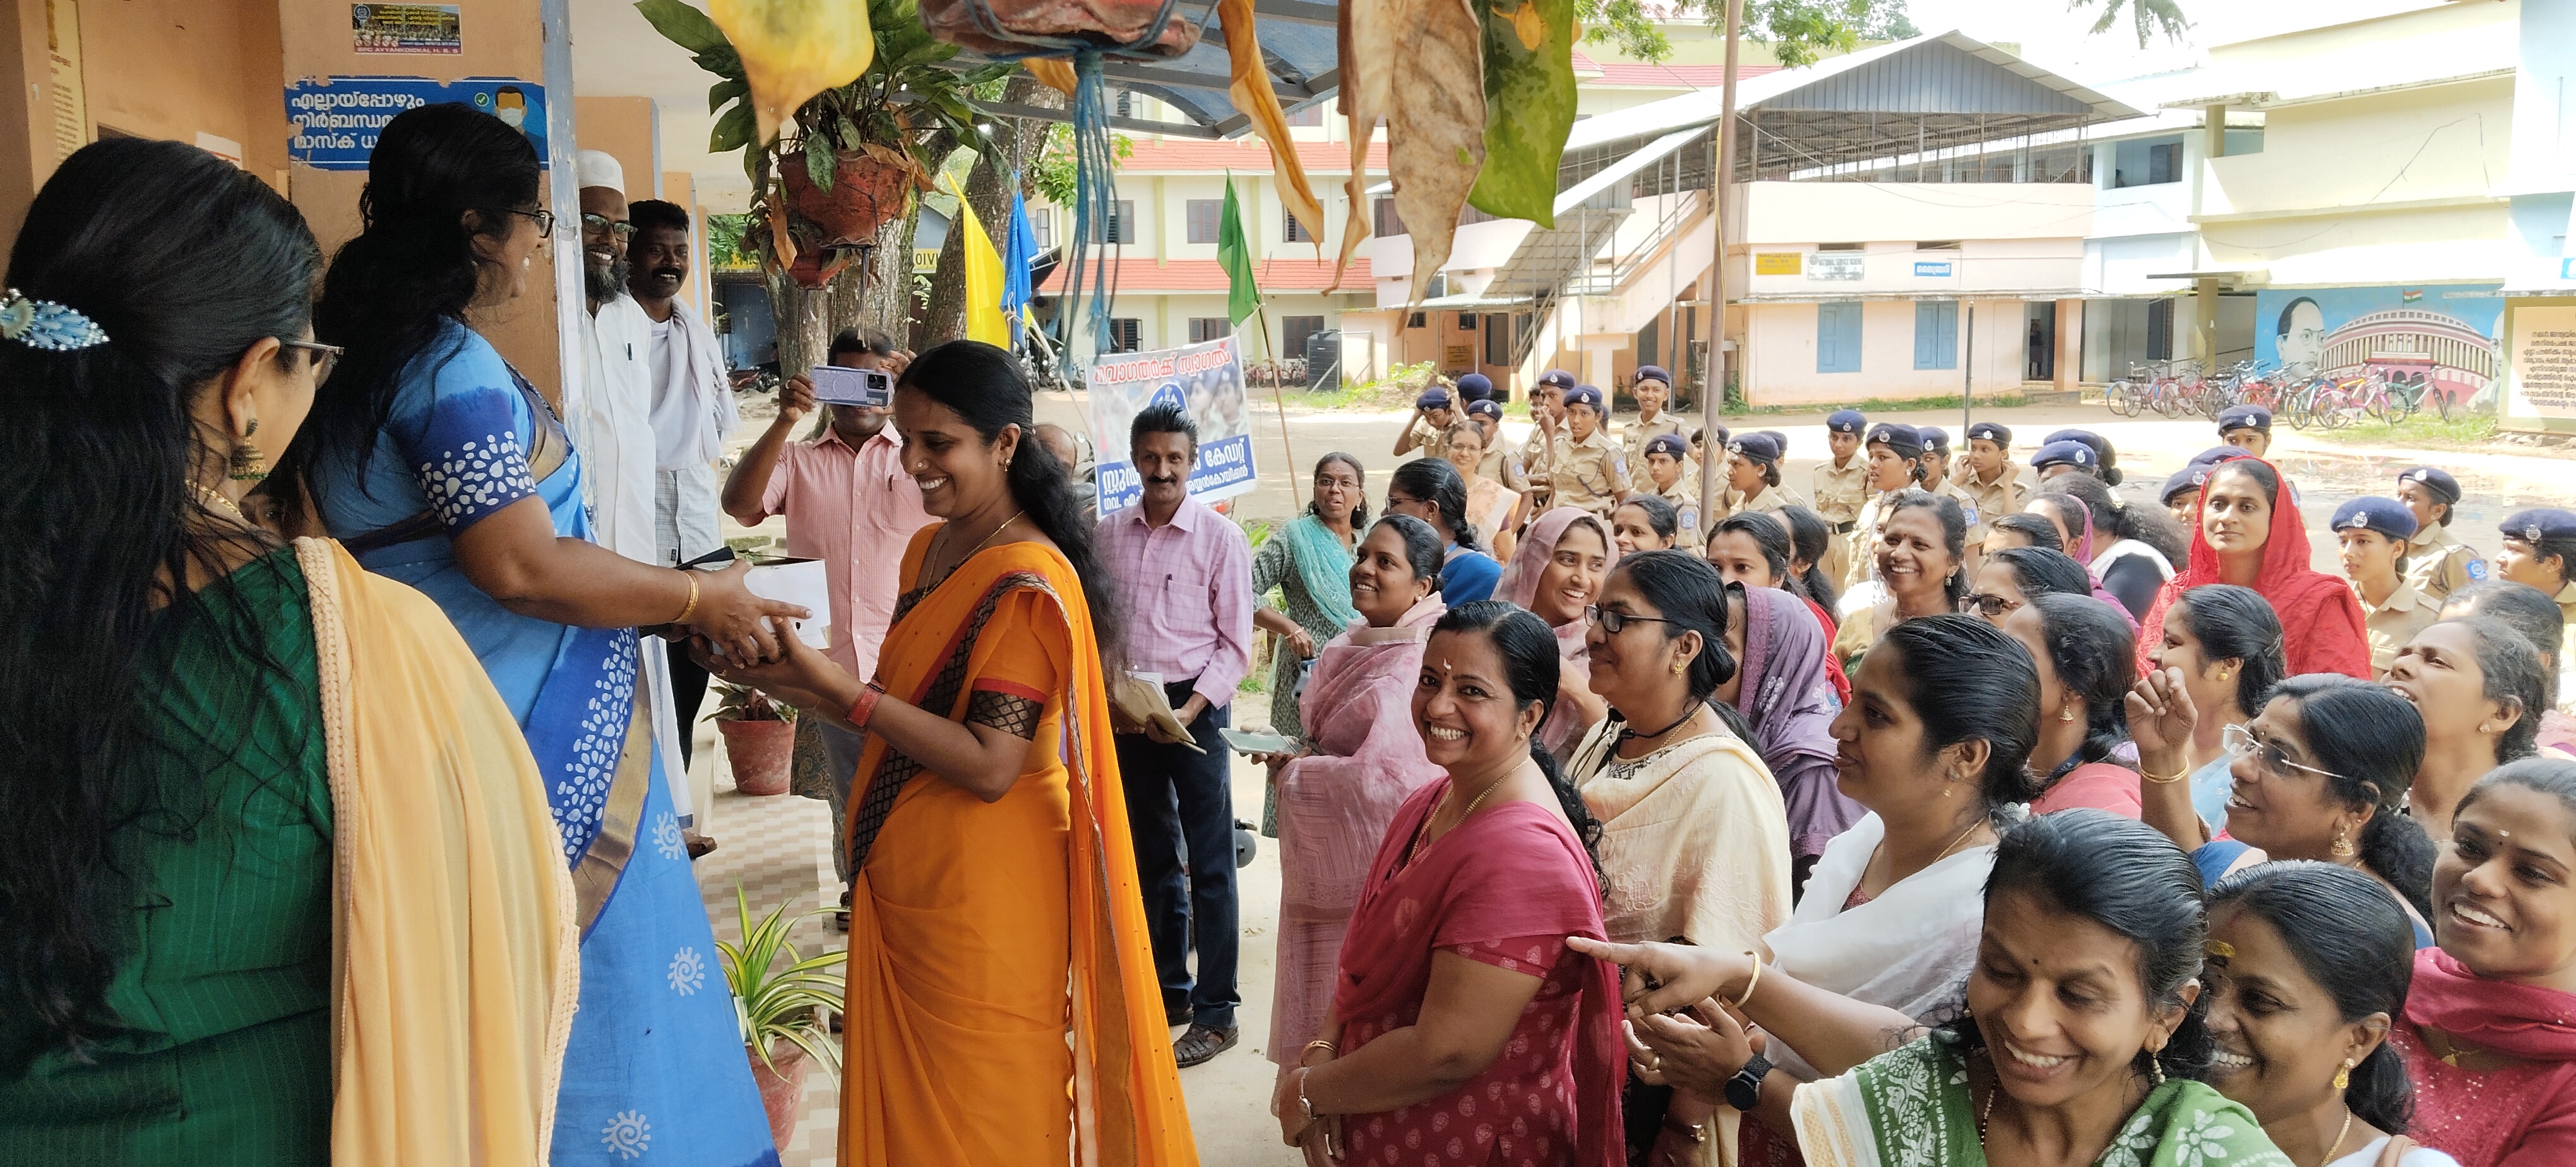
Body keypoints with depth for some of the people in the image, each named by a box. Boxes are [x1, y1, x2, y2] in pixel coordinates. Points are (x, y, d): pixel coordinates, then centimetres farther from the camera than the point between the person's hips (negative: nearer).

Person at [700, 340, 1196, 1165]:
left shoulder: (1028, 583, -18)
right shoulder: (928, 548, 9)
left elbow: (990, 765, -23)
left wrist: (835, 686, -24)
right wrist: (782, 683, 1)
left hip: (982, 901, -8)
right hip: (905, 881, 8)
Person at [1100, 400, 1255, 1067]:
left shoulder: (1220, 538, -6)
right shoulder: (1107, 534, 5)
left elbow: (1236, 645, -5)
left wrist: (1190, 710, -16)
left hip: (1195, 707, -4)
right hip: (1126, 708, 4)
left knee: (1209, 863, -2)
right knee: (1150, 857, 14)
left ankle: (1216, 1014, 6)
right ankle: (1169, 991, 28)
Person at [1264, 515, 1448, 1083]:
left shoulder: (1419, 664, -21)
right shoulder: (1352, 644, 8)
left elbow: (1387, 777, -28)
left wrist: (1294, 775, -15)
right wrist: (1296, 752, 2)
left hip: (1375, 871, -9)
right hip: (1325, 864, 9)